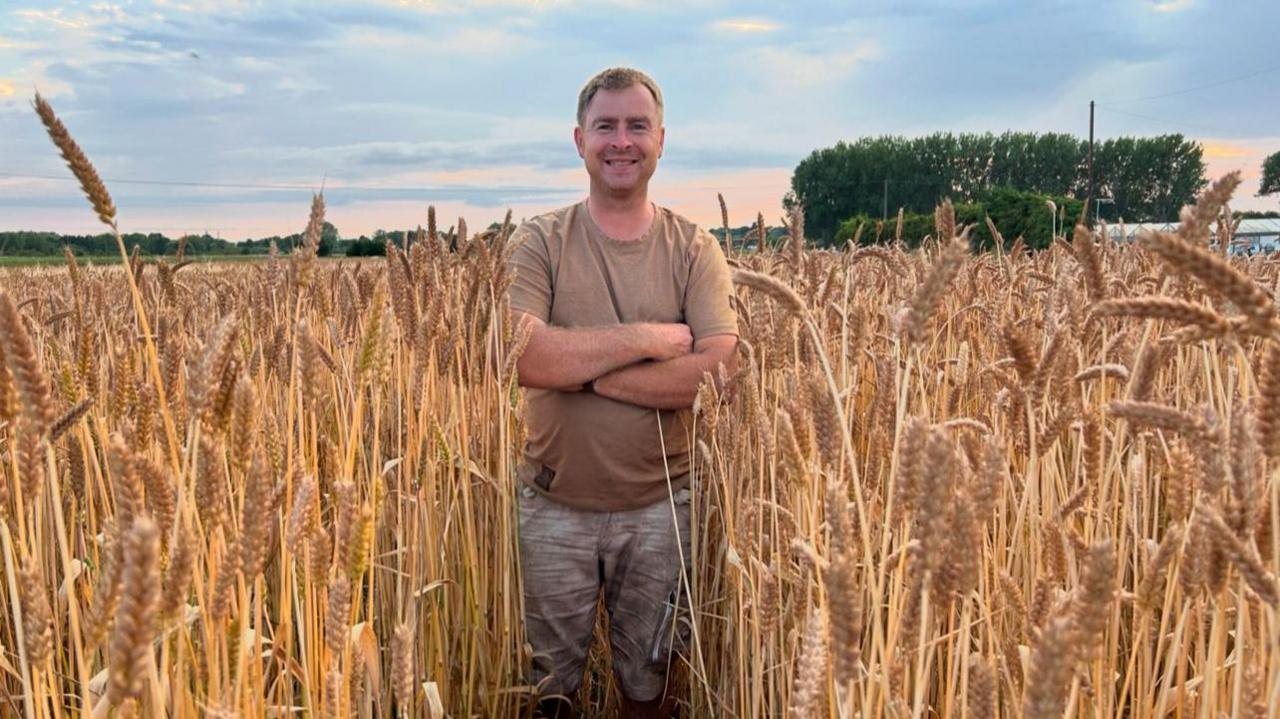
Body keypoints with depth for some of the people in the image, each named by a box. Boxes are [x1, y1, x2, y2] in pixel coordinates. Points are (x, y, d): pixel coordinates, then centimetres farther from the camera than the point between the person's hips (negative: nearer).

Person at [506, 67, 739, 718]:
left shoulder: (695, 249, -3)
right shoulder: (539, 242, -6)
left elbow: (719, 368, -18)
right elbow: (521, 355, -22)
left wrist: (583, 367, -20)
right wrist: (646, 337, -21)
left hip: (659, 505, 1)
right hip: (554, 505, 0)